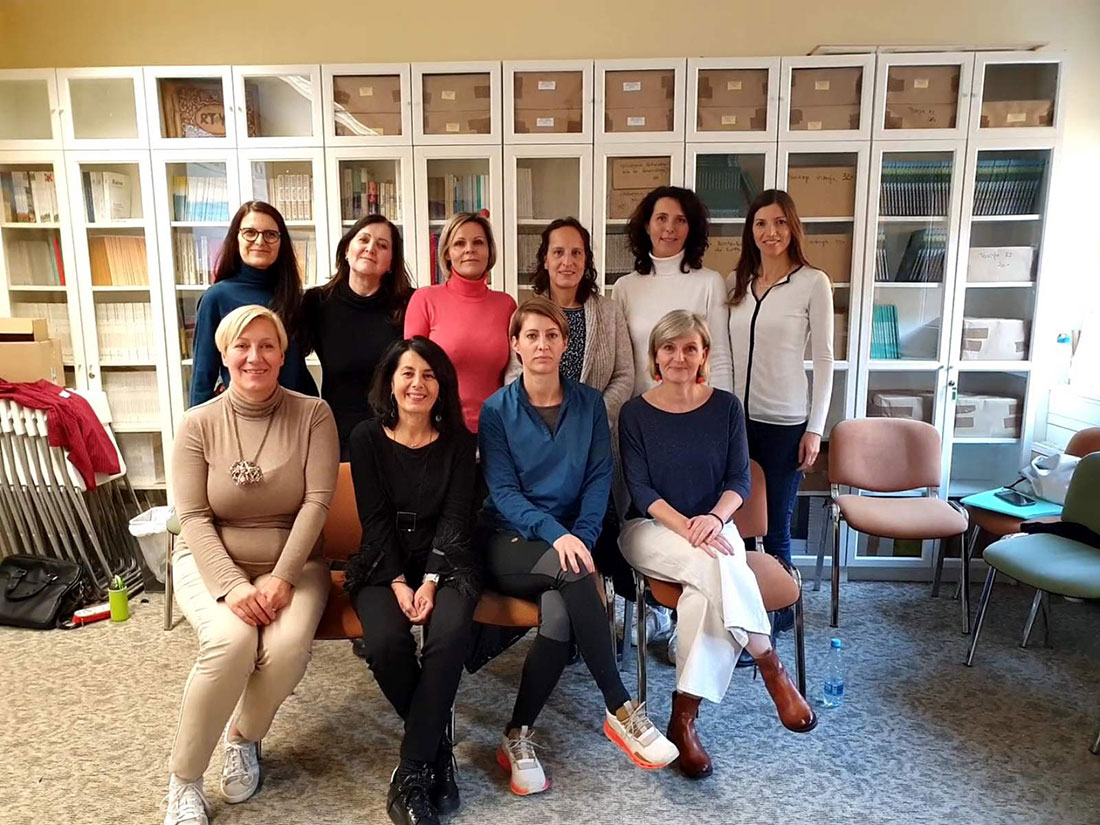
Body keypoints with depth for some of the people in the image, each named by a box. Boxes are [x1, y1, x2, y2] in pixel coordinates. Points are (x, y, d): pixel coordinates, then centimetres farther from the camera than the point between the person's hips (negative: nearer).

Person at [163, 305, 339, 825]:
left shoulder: (312, 414, -5)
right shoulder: (198, 423, -3)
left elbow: (317, 501, -10)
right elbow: (192, 517, -6)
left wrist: (282, 579, -19)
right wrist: (232, 586, -19)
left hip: (292, 563, 0)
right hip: (212, 563, 0)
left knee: (288, 645, -29)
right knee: (231, 640, -30)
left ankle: (245, 736, 6)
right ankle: (183, 781, -7)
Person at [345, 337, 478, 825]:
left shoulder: (458, 441, 3)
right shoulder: (367, 438, 2)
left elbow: (456, 518, -3)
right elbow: (375, 519, -4)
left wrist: (430, 582, -16)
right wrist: (399, 583, -15)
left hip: (444, 561, 0)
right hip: (382, 564, 0)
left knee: (450, 633, -31)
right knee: (385, 643, -29)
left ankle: (413, 770, -17)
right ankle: (437, 745, -3)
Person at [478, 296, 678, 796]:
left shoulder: (589, 404, 6)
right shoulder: (497, 410, -1)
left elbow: (599, 478, 3)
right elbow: (503, 492, -8)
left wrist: (581, 537, -15)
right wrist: (556, 536, -24)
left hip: (569, 539, 2)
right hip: (508, 541, -2)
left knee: (560, 614, -30)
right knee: (572, 573, -33)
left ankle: (518, 737, -10)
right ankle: (620, 710, -23)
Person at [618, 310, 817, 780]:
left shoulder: (725, 407, 4)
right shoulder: (636, 413, -2)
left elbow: (740, 479, 2)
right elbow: (640, 489, -7)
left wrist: (714, 518, -19)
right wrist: (685, 527, -23)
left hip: (712, 525, 2)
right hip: (651, 529, -1)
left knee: (708, 589, -32)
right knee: (720, 567, -33)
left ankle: (684, 717, -23)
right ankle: (773, 672, -19)